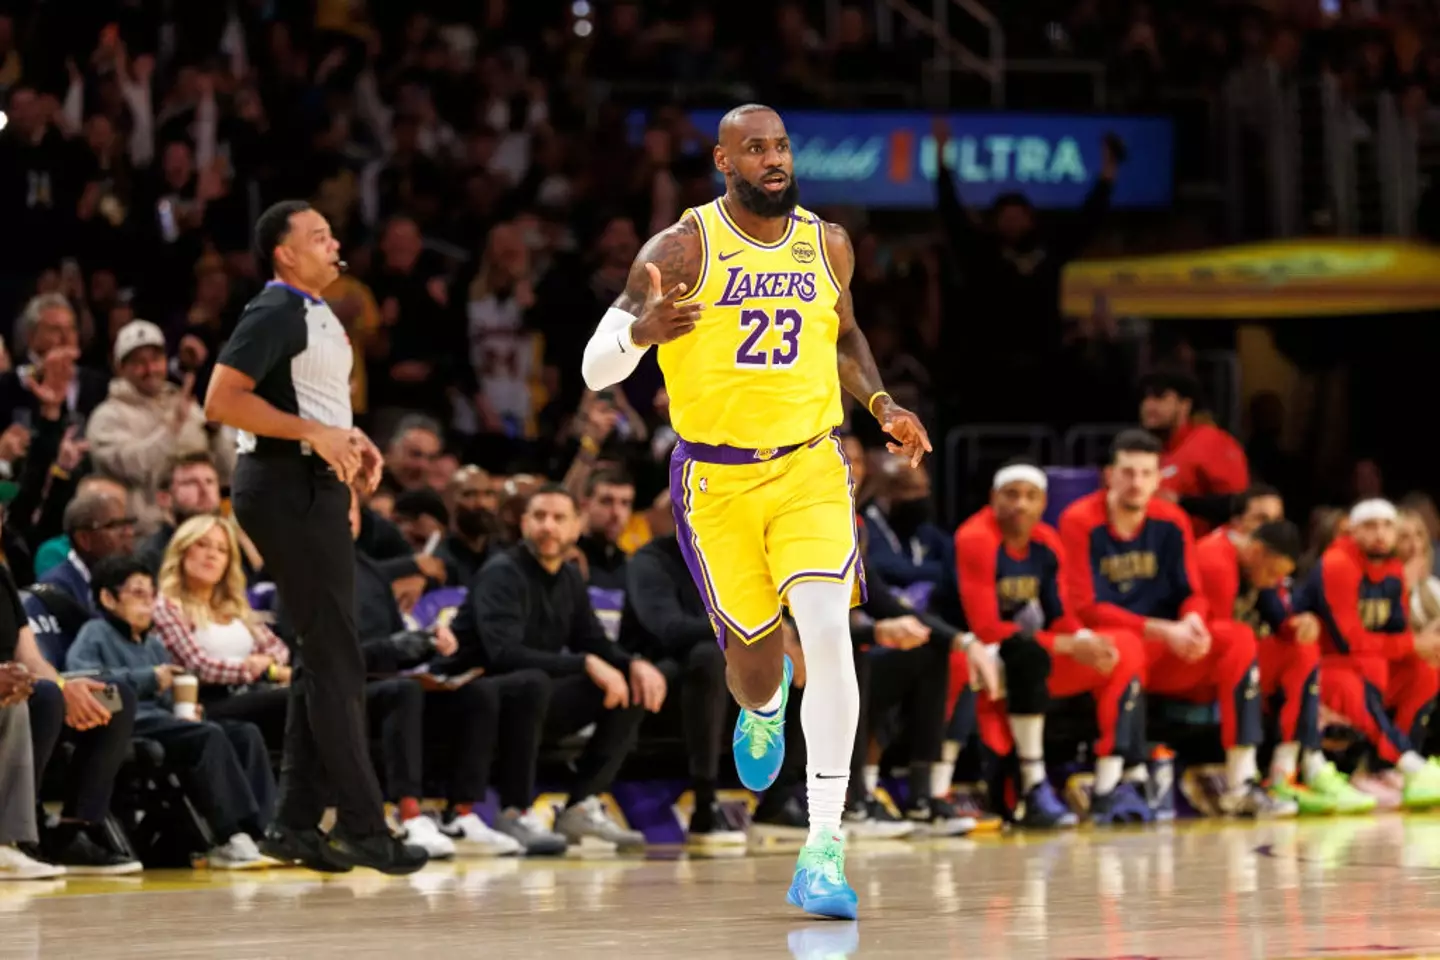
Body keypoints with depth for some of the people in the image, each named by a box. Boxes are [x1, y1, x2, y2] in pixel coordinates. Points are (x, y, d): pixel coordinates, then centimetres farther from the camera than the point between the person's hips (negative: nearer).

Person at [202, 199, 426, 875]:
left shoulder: (316, 314, 18)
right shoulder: (275, 312, -13)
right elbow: (221, 399, -22)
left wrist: (349, 440, 12)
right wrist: (315, 433, -23)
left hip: (314, 486, 11)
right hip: (286, 486, -11)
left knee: (325, 658, 11)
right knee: (337, 659, -10)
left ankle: (298, 822, 14)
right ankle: (361, 825, -9)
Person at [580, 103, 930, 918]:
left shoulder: (828, 245, 3)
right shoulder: (683, 248, -9)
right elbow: (596, 370, -11)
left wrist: (881, 404, 8)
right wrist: (643, 328, -33)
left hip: (811, 468, 1)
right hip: (715, 479, -1)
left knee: (829, 635, -18)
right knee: (757, 653, 10)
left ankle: (825, 847, -17)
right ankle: (762, 705, 53)